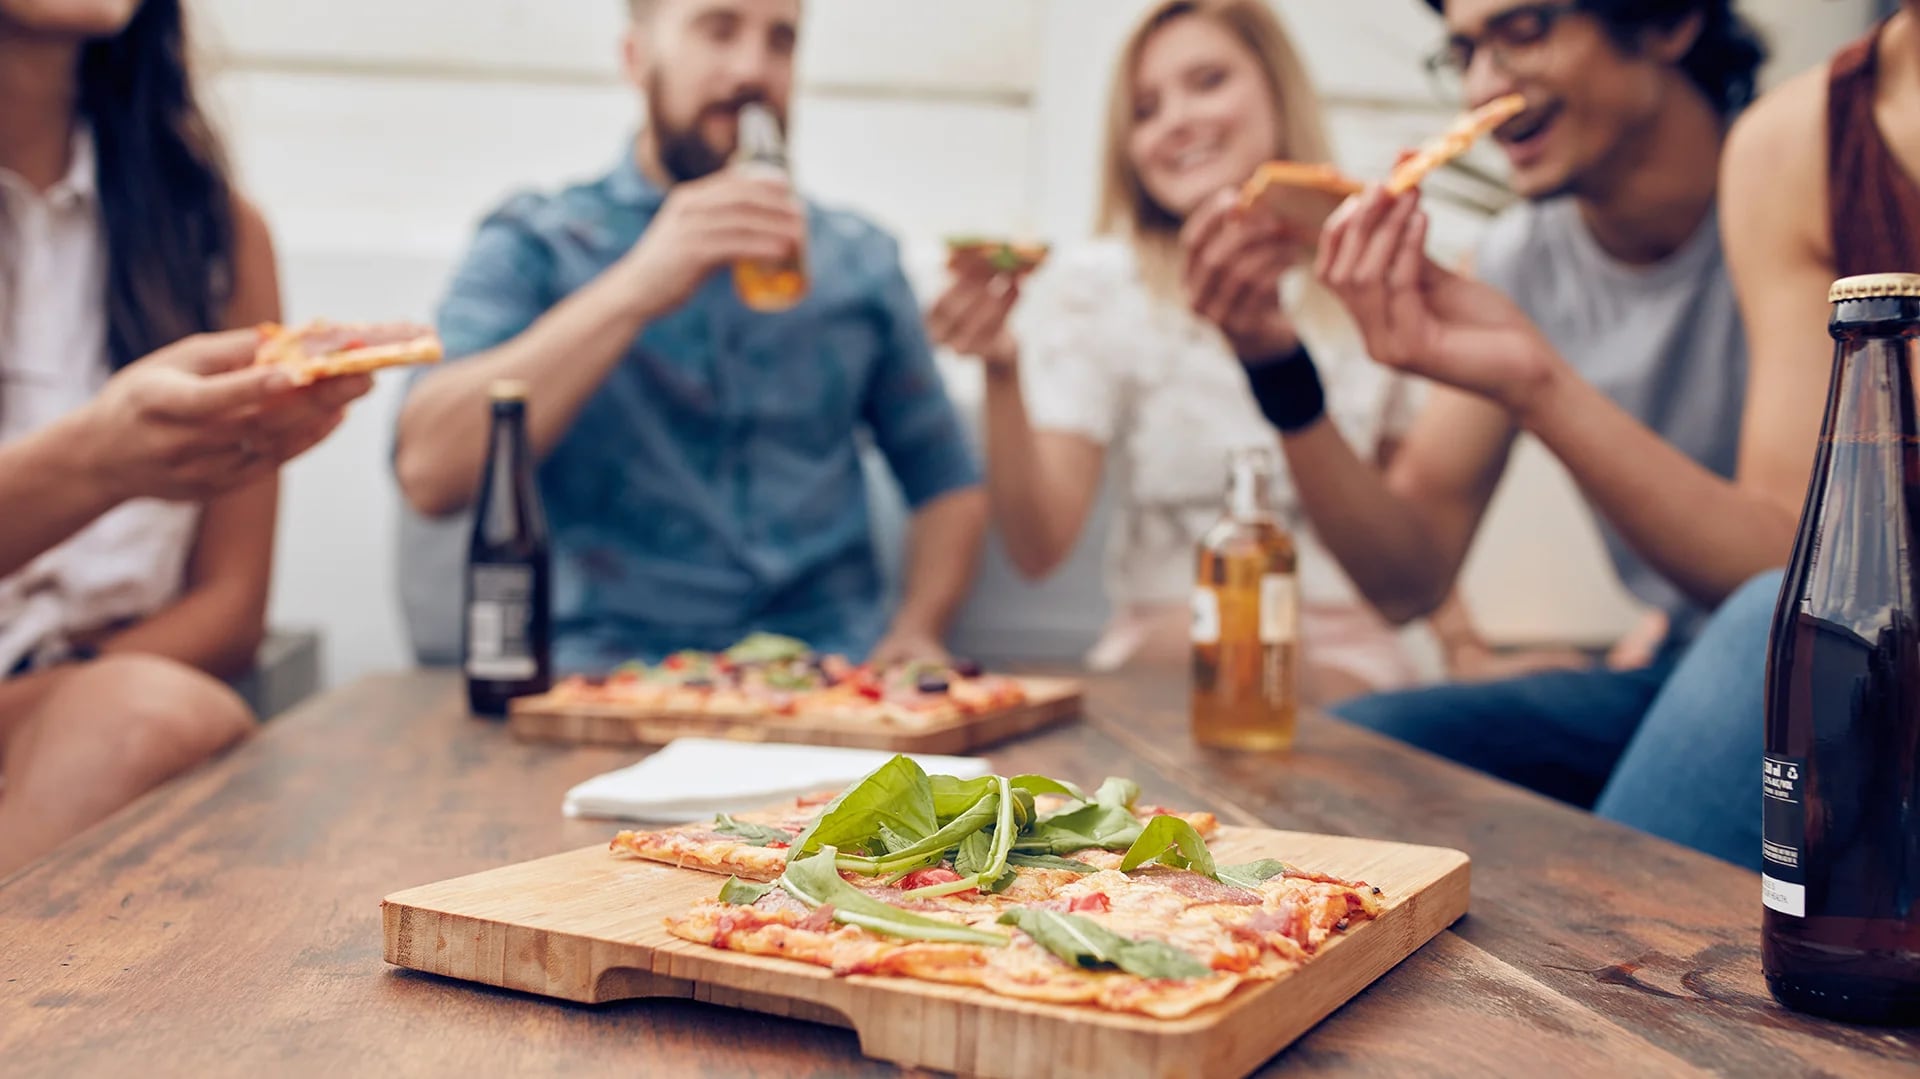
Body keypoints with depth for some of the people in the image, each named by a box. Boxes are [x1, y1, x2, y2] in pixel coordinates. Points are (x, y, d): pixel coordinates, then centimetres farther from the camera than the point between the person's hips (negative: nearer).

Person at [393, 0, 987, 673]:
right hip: (612, 665, -2)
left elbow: (947, 483, 19)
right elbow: (428, 473, -13)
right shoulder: (533, 247, 3)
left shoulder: (860, 259, 14)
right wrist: (635, 291, -19)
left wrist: (918, 630, 0)